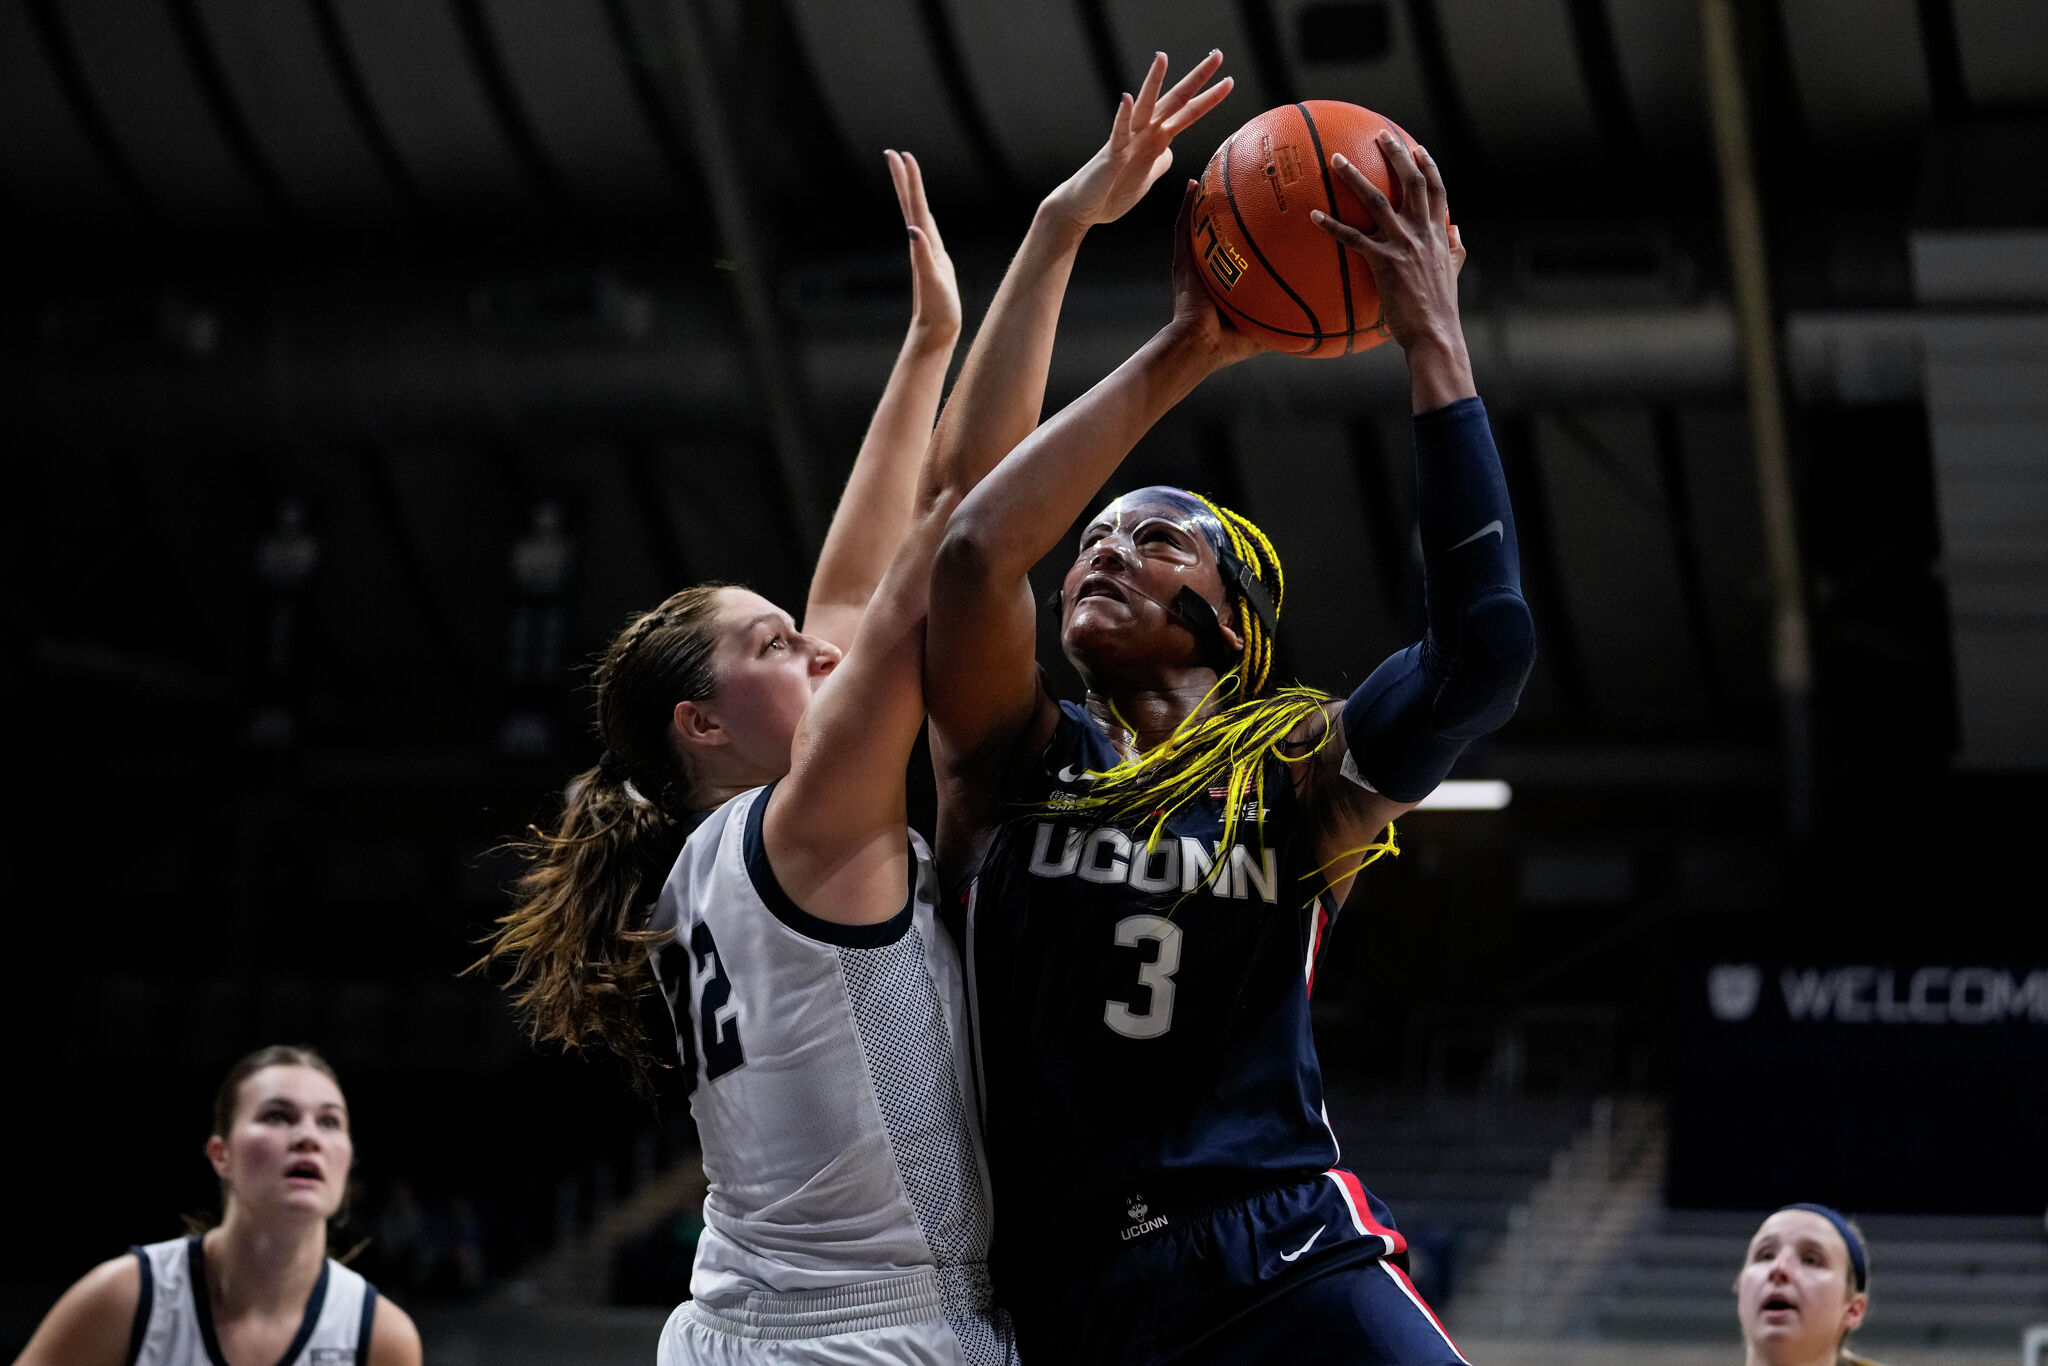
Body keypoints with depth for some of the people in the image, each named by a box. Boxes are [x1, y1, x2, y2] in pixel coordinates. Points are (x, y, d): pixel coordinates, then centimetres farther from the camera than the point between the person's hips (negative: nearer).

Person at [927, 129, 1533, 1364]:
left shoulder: (1294, 777, 7)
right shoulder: (1018, 759, 9)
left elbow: (1481, 656, -11)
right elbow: (973, 555, -11)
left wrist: (1435, 343, -10)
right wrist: (1181, 355, -8)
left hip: (1287, 1265, -2)